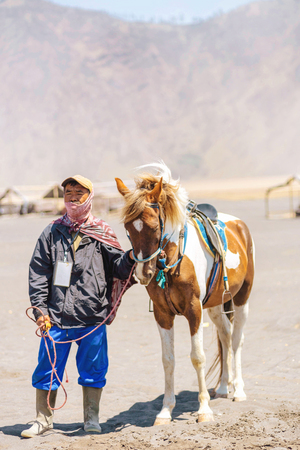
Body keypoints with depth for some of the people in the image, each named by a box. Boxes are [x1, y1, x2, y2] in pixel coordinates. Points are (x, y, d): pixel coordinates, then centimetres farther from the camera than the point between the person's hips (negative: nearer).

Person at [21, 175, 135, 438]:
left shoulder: (102, 234, 5)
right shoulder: (52, 233, 7)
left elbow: (118, 267, 3)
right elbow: (38, 273, 6)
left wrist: (130, 258, -19)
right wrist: (40, 308, -3)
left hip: (92, 317, -1)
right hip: (57, 316, 1)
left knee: (93, 369, 7)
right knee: (47, 368, 5)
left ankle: (91, 419, 23)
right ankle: (43, 419, 19)